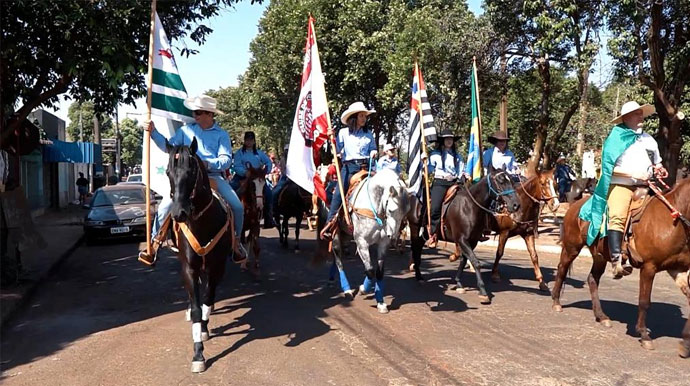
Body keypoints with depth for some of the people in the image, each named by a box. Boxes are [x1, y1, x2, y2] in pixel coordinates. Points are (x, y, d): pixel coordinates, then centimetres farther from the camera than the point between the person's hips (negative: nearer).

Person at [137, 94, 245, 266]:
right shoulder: (186, 130, 11)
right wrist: (153, 132, -1)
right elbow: (168, 147, 11)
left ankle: (236, 242, 10)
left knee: (237, 206, -13)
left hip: (213, 176, -1)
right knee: (165, 206, -15)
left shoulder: (222, 135, 4)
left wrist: (207, 164, -23)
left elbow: (226, 159, -6)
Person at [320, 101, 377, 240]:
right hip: (349, 166, -2)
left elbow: (373, 149, 20)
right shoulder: (344, 132, 8)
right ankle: (329, 224, -7)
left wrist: (374, 153, -3)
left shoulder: (368, 134, 13)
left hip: (365, 166, 2)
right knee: (338, 193, -12)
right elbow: (337, 151, 8)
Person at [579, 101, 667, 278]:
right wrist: (634, 174, -14)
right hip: (620, 185, -7)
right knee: (617, 216, -29)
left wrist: (660, 170, 8)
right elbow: (609, 167, -5)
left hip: (645, 187, 7)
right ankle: (616, 260, -38)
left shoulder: (649, 139, 20)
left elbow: (657, 163, 32)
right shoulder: (617, 138, 2)